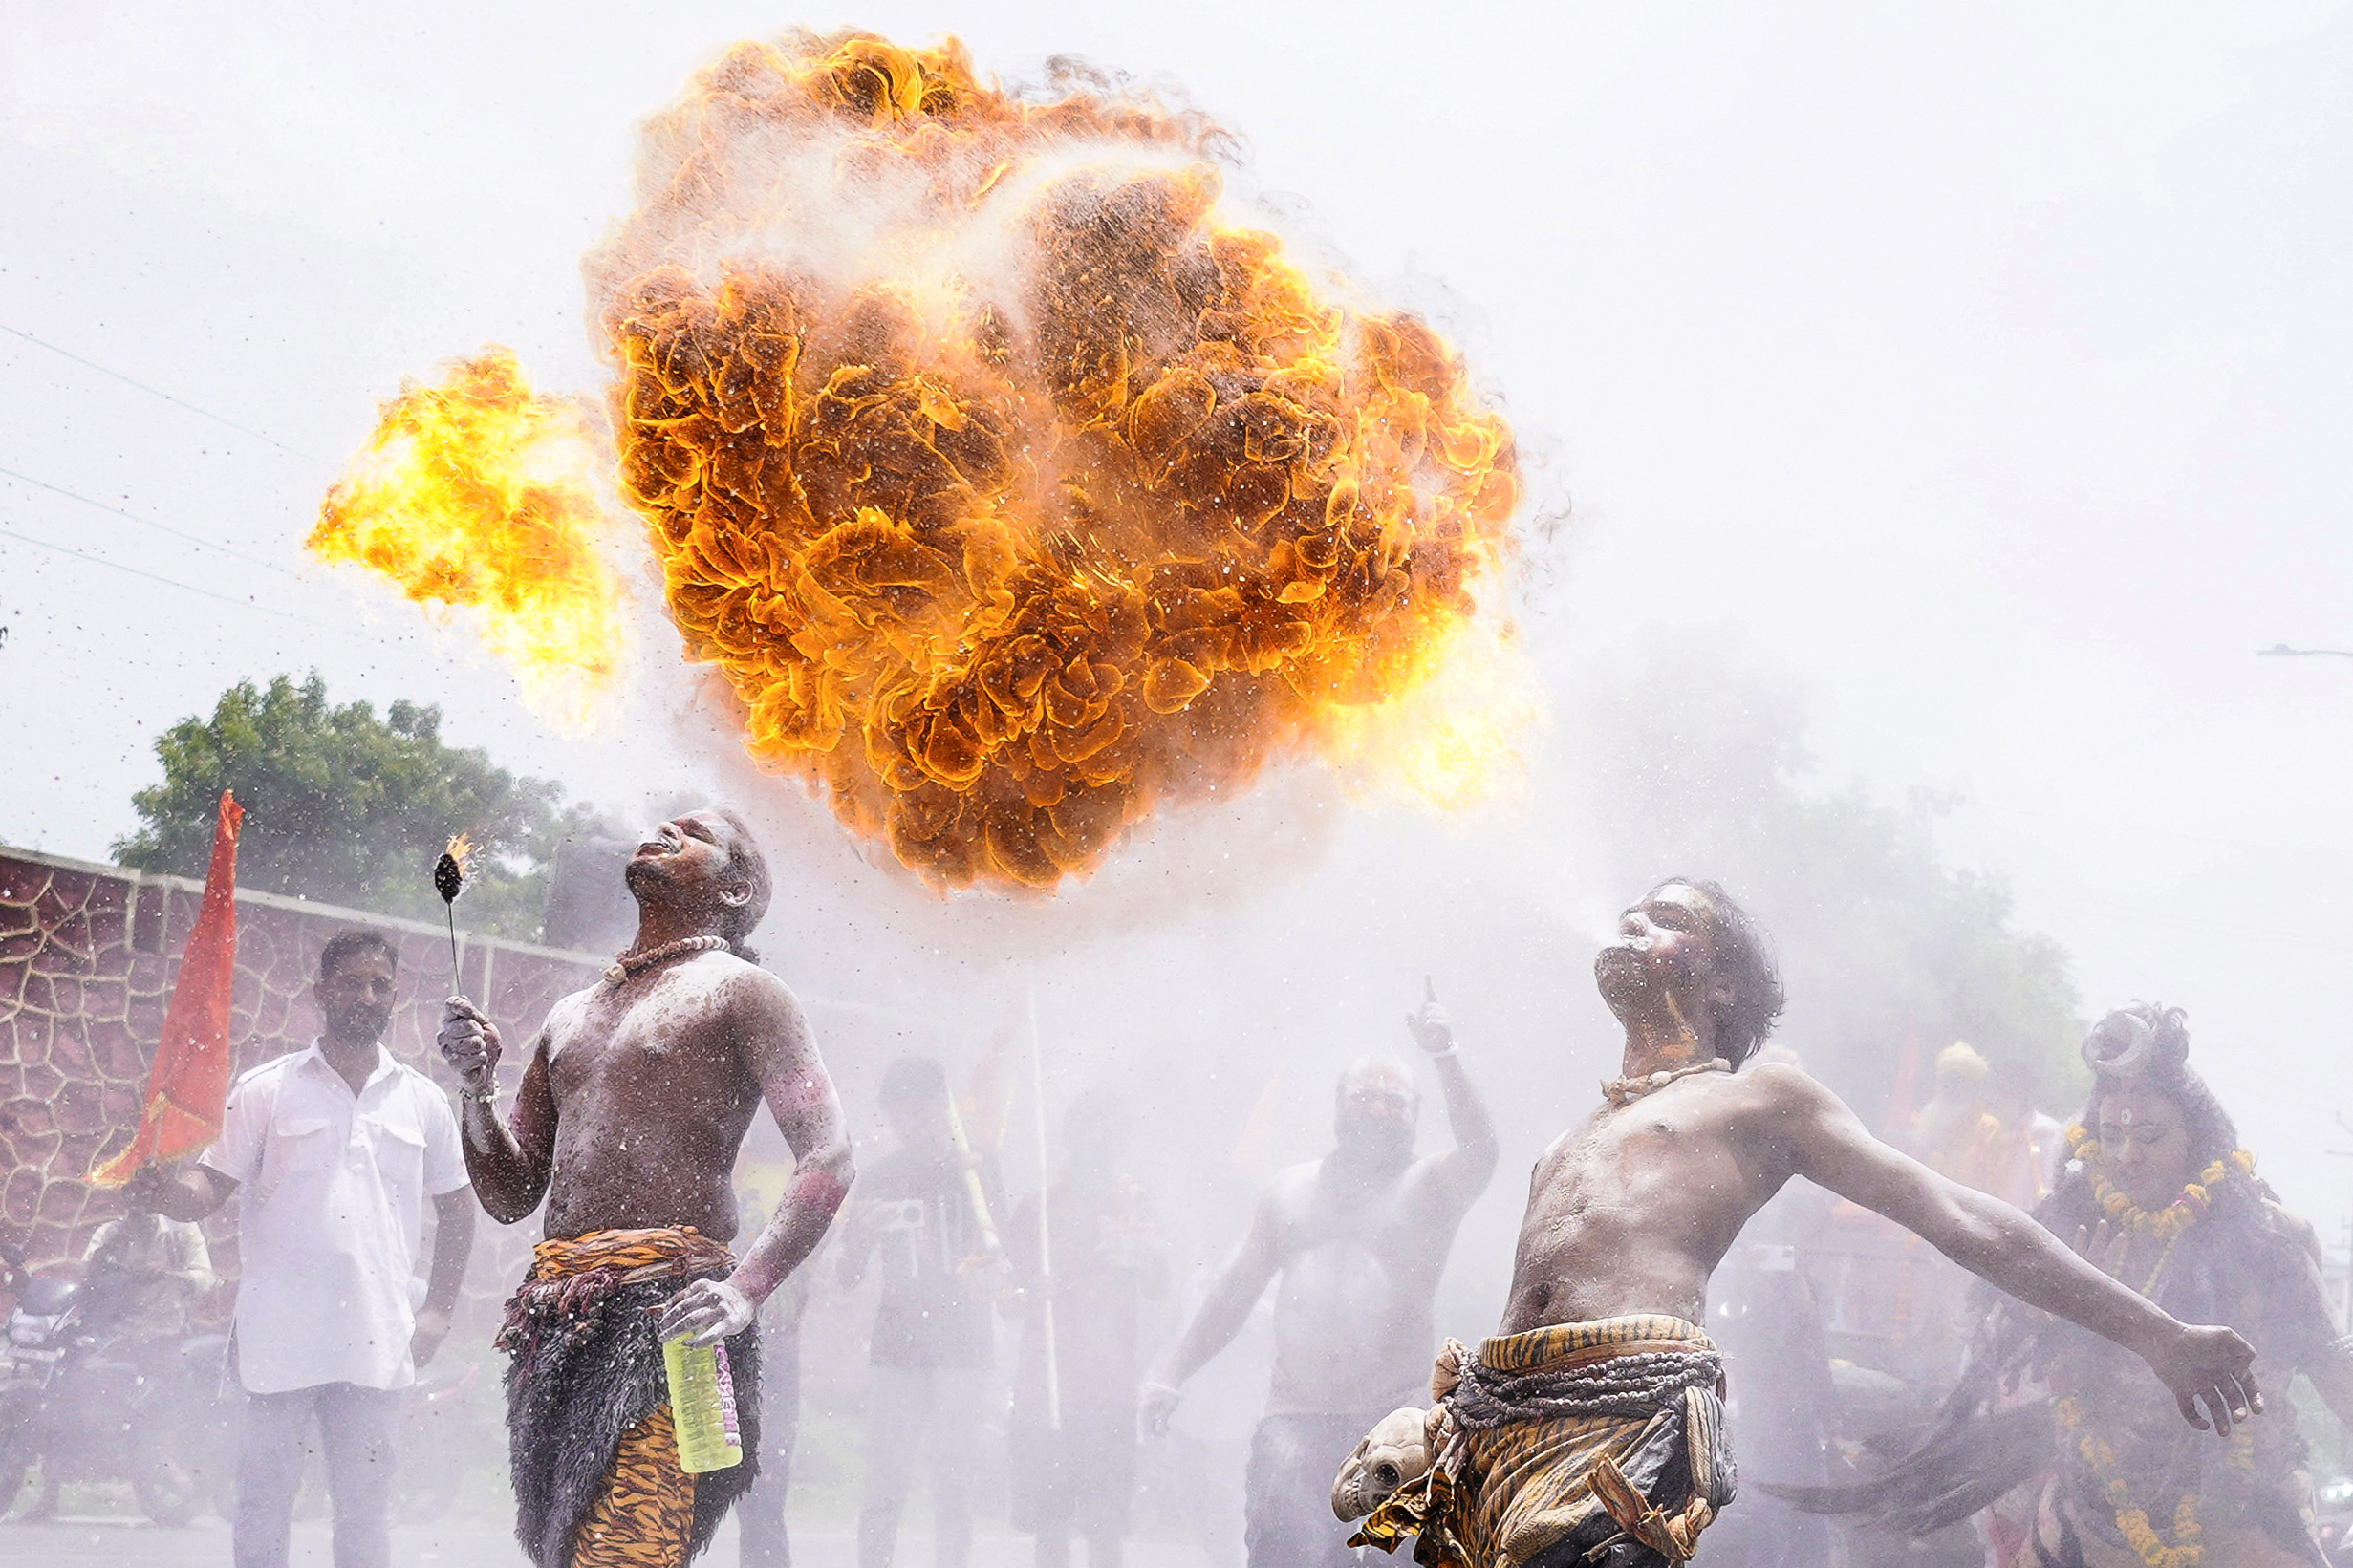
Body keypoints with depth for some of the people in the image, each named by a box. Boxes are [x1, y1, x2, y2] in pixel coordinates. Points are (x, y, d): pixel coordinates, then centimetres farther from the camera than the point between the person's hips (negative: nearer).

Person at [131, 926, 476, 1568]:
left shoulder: (423, 1101, 11)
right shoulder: (265, 1091, 3)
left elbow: (456, 1207, 18)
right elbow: (209, 1188, -2)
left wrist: (437, 1312, 9)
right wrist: (164, 1192, -25)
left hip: (375, 1344, 2)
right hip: (278, 1339, -2)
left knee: (365, 1514, 6)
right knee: (263, 1504, 0)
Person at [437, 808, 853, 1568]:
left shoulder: (737, 990, 5)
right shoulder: (570, 1016, 26)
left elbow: (828, 1159, -6)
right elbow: (508, 1196, 25)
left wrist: (746, 1291, -20)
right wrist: (475, 1085, 6)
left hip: (664, 1313, -7)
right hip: (556, 1325, 7)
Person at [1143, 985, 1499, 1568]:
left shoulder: (1428, 1187, 8)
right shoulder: (1291, 1190, 18)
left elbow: (1478, 1154, -15)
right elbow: (1232, 1294, 21)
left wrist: (1444, 1057, -28)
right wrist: (1169, 1373, 13)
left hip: (1390, 1419, -2)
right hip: (1295, 1417, 2)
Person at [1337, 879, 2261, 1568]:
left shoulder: (1760, 1099, 17)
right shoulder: (1572, 1136, 33)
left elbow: (1961, 1222, 14)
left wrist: (2153, 1335, 10)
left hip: (1630, 1408, -6)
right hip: (1496, 1422, 6)